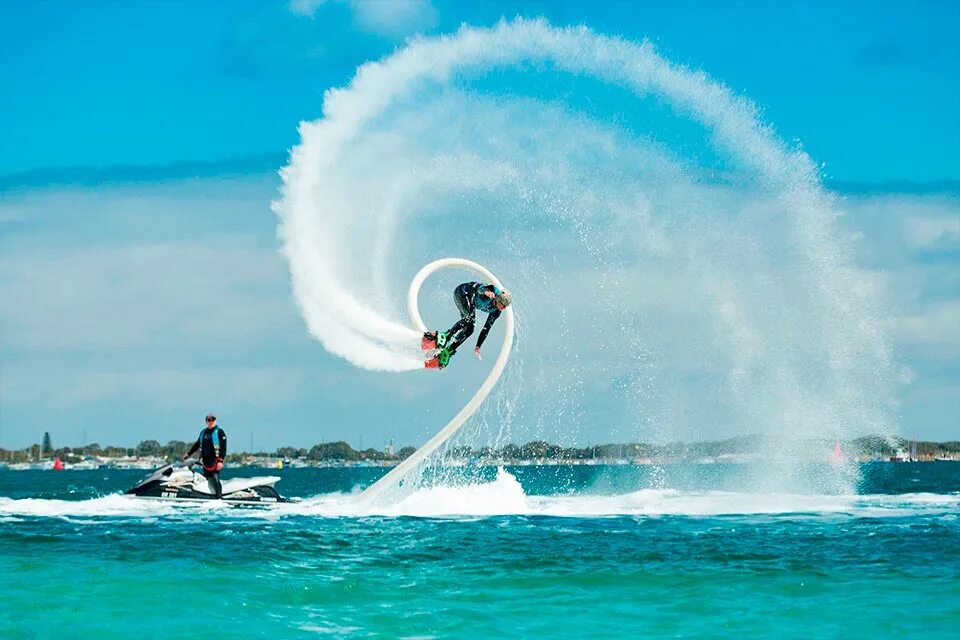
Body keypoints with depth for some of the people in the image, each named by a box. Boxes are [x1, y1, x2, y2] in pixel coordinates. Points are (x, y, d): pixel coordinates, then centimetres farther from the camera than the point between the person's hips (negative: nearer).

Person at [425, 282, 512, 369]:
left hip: (471, 304, 8)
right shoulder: (493, 291, -28)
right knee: (470, 318, -32)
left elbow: (486, 328, 0)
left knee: (469, 329, -11)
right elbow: (480, 289, -49)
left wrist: (478, 346, -2)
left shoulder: (496, 312, -8)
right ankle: (446, 336, -32)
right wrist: (486, 292, -74)